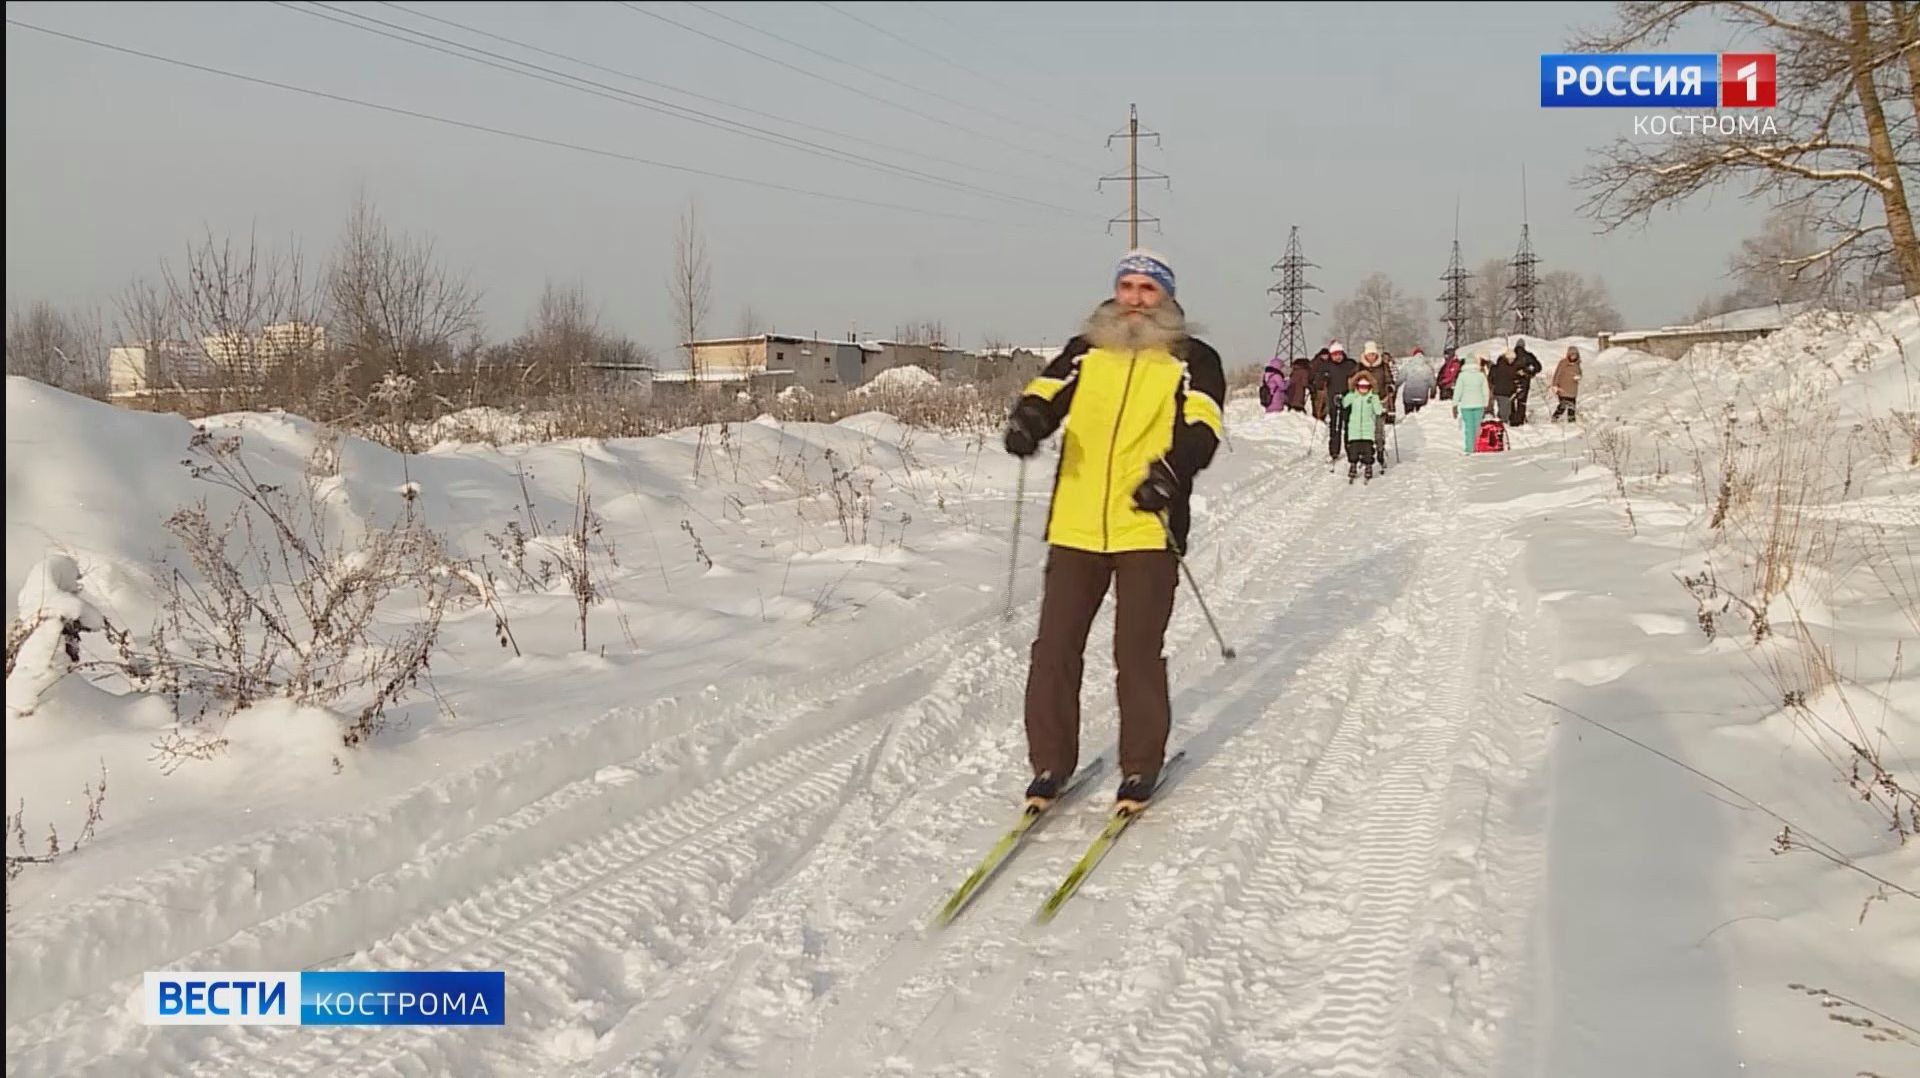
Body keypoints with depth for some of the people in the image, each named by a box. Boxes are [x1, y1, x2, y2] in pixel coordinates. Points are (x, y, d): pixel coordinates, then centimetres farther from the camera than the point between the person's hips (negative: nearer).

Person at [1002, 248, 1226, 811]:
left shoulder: (1193, 359, 7)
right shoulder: (1085, 351, 16)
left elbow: (1201, 427, -6)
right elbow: (1046, 393, 4)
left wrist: (1169, 469, -26)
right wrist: (1028, 417, -20)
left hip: (1148, 529, -3)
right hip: (1075, 527, 3)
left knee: (1137, 653, 0)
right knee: (1054, 647, 4)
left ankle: (1141, 769, 17)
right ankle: (1050, 764, 18)